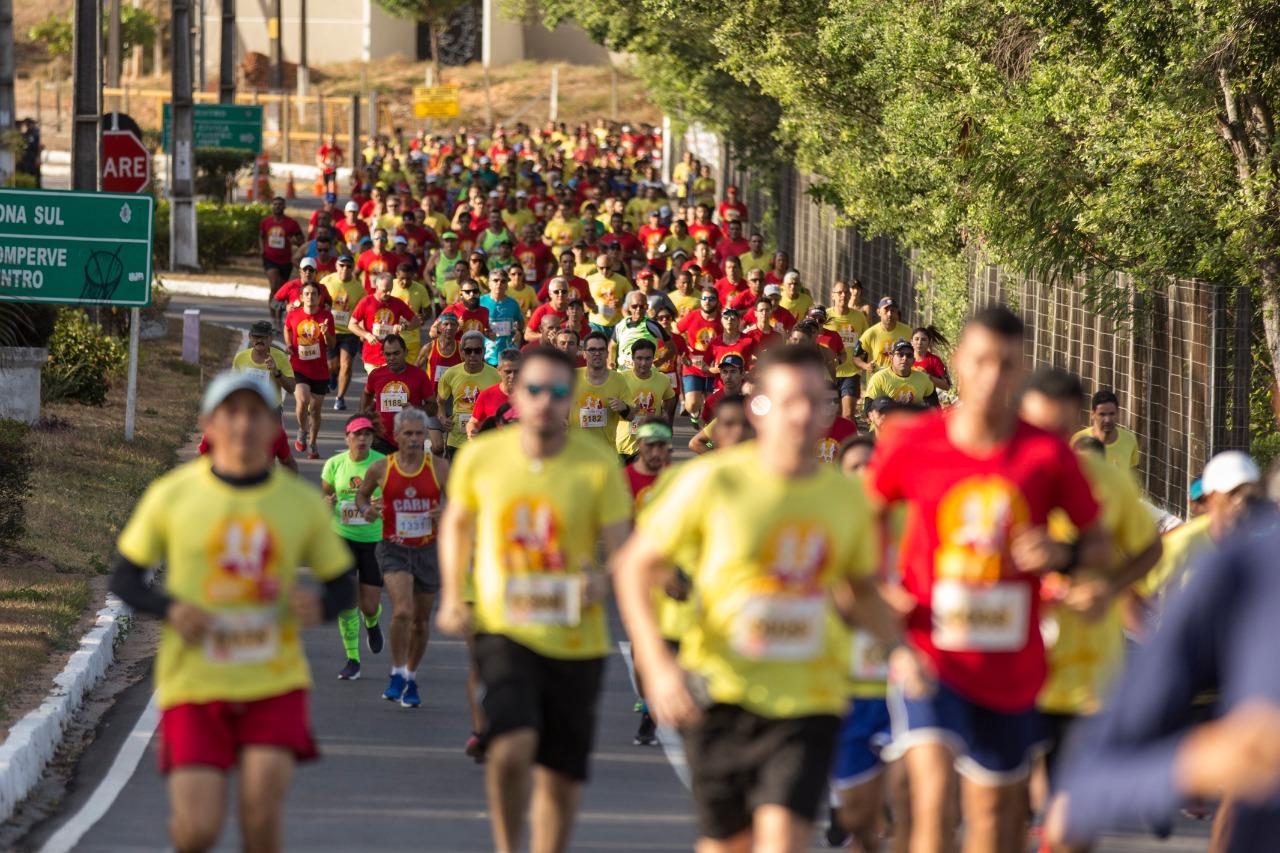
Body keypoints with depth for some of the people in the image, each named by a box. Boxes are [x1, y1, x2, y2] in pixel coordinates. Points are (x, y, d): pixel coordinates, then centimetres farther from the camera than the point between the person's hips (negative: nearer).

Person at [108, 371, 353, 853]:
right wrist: (169, 609, -15)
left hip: (274, 686, 1)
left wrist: (320, 606, -12)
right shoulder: (173, 497, -2)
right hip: (194, 684, -1)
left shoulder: (303, 502, 2)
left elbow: (340, 586, 12)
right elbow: (124, 578, 6)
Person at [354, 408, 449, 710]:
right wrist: (366, 510, -8)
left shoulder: (439, 467, -2)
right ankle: (397, 674, -7)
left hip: (428, 550, 2)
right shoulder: (381, 468, -3)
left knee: (421, 620, 11)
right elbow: (362, 494, 14)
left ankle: (411, 677, 31)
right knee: (403, 611, -22)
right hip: (394, 549, -2)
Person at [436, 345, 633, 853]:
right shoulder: (481, 457, -2)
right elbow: (457, 524, 17)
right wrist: (452, 596, 7)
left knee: (562, 774, 8)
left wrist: (602, 582, -27)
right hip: (504, 628, -1)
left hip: (575, 638, 1)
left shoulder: (599, 465, -8)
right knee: (512, 746, -23)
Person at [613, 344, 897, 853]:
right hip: (720, 692, -1)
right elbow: (634, 567, -2)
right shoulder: (713, 482, -7)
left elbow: (860, 592, 22)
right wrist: (657, 667, -14)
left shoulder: (847, 499, 3)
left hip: (807, 701, 1)